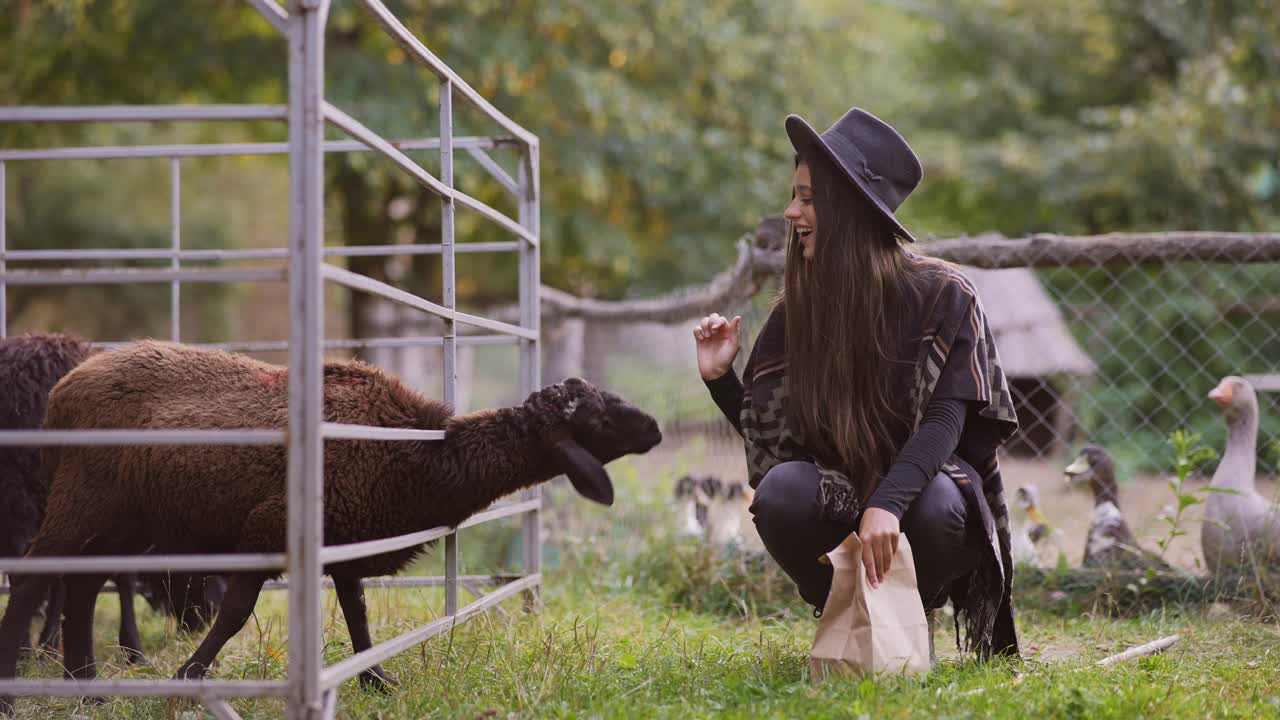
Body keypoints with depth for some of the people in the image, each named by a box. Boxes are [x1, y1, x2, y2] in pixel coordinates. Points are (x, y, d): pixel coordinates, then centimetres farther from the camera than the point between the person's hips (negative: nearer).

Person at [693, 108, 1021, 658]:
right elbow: (767, 434, 6)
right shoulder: (798, 308, 0)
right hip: (840, 499, 2)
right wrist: (719, 378, -12)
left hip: (919, 485, -2)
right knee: (782, 492, -30)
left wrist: (887, 504, -37)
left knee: (937, 508, -37)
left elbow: (945, 419, -21)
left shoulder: (941, 296, -11)